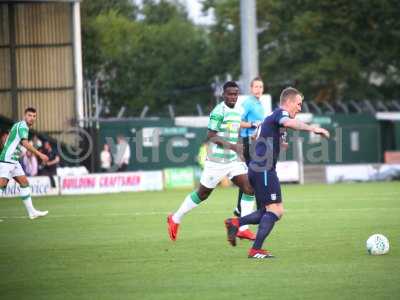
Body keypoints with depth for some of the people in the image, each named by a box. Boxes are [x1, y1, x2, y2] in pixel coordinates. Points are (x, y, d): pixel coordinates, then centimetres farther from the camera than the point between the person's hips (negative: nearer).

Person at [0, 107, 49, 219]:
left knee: (24, 183, 8)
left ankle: (31, 212, 9)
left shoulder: (18, 125, 17)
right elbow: (25, 143, -26)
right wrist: (40, 154, -27)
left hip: (13, 161, 10)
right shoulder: (23, 126, -13)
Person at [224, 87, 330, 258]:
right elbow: (288, 123, -32)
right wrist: (312, 129, -36)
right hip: (264, 169, -10)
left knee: (273, 212, 11)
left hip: (257, 169, 10)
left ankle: (235, 223, 9)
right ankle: (256, 250, -11)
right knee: (275, 210, -10)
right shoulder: (280, 113, -7)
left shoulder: (273, 116, 23)